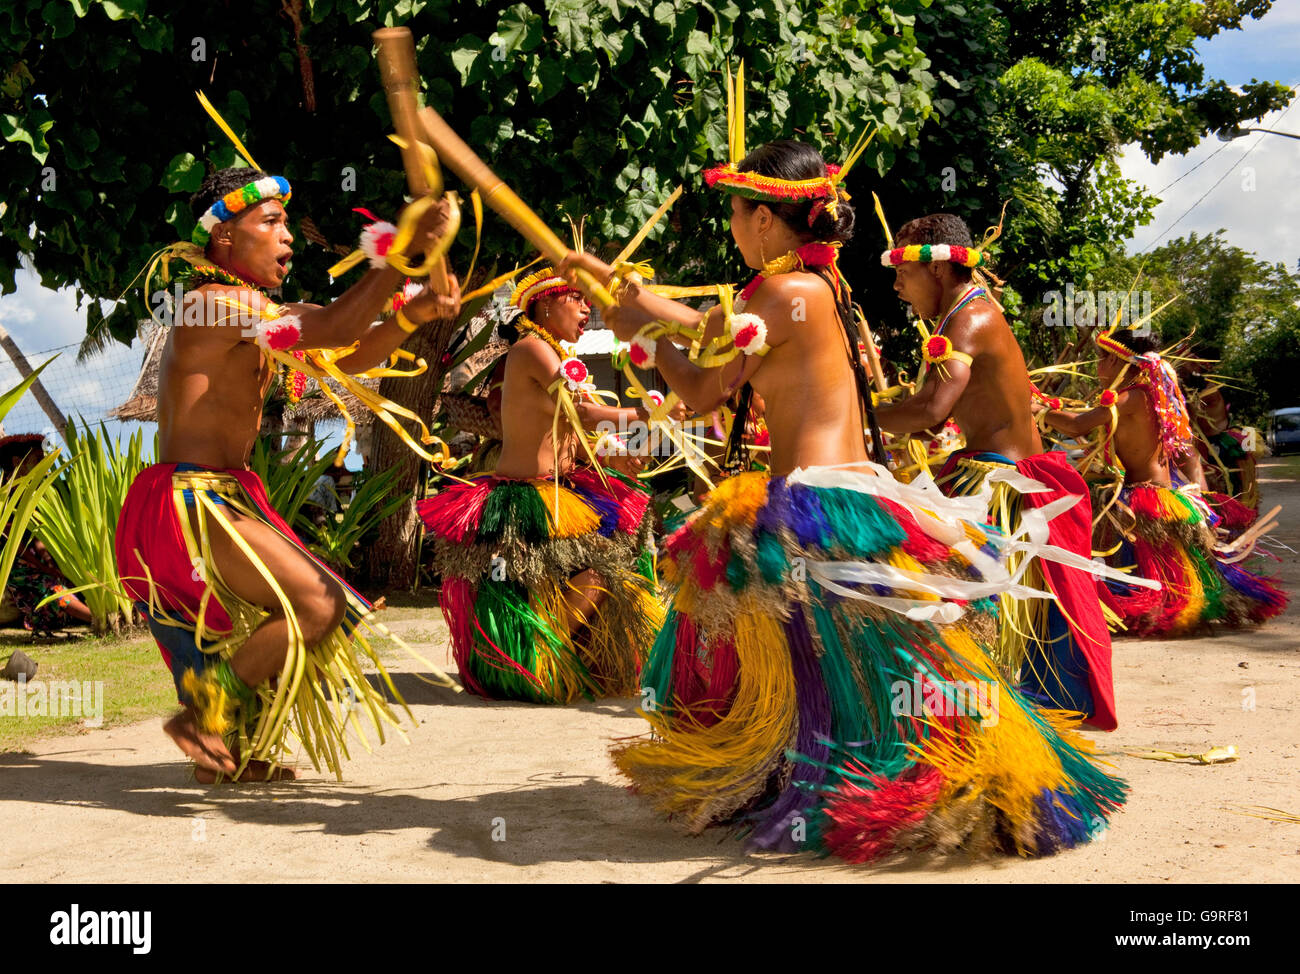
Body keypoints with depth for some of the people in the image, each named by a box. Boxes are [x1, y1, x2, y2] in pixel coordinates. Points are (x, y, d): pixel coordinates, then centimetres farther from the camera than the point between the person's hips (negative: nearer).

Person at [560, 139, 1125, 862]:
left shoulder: (784, 291, -13)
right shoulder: (822, 284, 15)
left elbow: (701, 391, -8)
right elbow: (713, 328, 27)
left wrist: (642, 333, 8)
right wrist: (620, 283, 35)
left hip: (812, 512, -10)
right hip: (856, 497, 10)